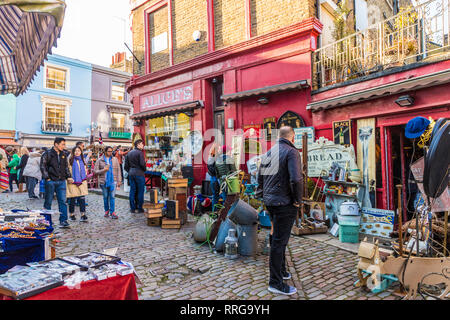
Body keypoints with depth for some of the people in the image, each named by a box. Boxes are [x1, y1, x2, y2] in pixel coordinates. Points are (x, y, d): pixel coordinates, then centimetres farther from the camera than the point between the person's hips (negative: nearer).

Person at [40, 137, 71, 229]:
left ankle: (63, 221, 0)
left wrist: (68, 176, 10)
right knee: (48, 201, 7)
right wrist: (47, 178, -11)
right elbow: (43, 166, -6)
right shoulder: (48, 154, -4)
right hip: (51, 181, -4)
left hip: (61, 181, 4)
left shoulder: (63, 154, 11)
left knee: (62, 201, -1)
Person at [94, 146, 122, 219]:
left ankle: (112, 212, -2)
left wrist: (119, 180, 4)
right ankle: (106, 211, 23)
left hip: (113, 181, 0)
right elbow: (95, 171, 3)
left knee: (112, 196, -6)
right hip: (104, 181, 0)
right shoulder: (100, 160, 5)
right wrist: (103, 170, -13)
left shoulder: (115, 159, 9)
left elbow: (118, 170, 9)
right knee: (105, 197, 9)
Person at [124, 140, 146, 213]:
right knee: (140, 191, 2)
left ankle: (133, 208, 15)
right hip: (139, 173, -7)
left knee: (132, 191, 10)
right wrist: (144, 169, 1)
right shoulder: (140, 152, -11)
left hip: (131, 173, 7)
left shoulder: (129, 153, 12)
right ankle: (140, 208, 6)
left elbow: (126, 165, 13)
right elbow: (142, 164, -17)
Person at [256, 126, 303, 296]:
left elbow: (260, 178, 16)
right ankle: (276, 282, 9)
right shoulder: (291, 151, -13)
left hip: (270, 201, 8)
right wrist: (298, 200, -12)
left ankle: (281, 270, 38)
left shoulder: (268, 153, 12)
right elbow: (296, 179, -24)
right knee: (279, 240, -1)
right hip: (285, 203, -8)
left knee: (278, 238, 22)